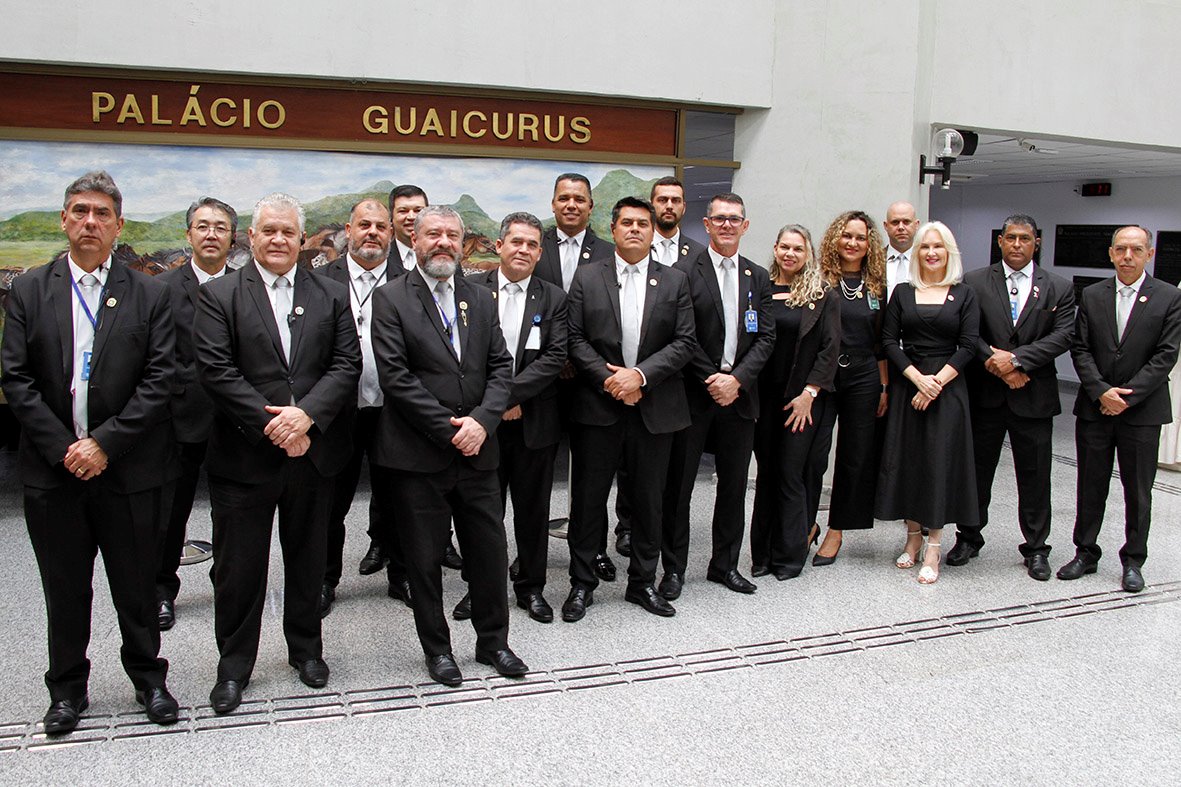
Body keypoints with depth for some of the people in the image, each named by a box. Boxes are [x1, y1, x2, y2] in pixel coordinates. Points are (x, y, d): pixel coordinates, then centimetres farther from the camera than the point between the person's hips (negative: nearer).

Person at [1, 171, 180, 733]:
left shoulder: (149, 295, 1)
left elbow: (159, 380, -6)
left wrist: (105, 443, -13)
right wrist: (63, 448, -10)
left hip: (128, 471, -1)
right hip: (52, 470, 1)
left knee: (137, 586, 10)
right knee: (64, 590, 13)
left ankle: (148, 678, 29)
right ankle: (67, 689, 30)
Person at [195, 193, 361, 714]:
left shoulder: (331, 295, 6)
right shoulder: (219, 295, -1)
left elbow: (346, 364, -2)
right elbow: (216, 370, -10)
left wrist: (305, 414, -17)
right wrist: (270, 423, -16)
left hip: (312, 453, 2)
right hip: (243, 456, -2)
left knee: (308, 562, 16)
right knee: (238, 568, 7)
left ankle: (306, 650, 35)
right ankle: (234, 666, 24)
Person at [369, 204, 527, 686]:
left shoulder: (481, 300, 11)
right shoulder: (391, 299, -3)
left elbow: (501, 367, 6)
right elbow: (395, 376, -12)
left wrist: (482, 420, -11)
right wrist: (449, 429, -14)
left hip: (476, 450, 4)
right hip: (418, 456, -4)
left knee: (490, 550, 10)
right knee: (424, 558, 8)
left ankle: (493, 641, 28)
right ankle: (437, 649, 25)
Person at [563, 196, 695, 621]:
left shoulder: (675, 281, 6)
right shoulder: (587, 277, 4)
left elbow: (684, 342, -1)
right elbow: (575, 339, -1)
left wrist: (640, 374, -13)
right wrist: (608, 380, -12)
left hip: (655, 407, 1)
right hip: (598, 406, -1)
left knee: (649, 498, 10)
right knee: (589, 497, 4)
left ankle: (643, 582, 25)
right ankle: (582, 583, 18)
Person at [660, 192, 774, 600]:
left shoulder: (758, 277, 11)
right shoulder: (685, 271, -4)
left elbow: (765, 337, 4)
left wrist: (737, 378, -9)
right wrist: (712, 379, -13)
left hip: (738, 394, 5)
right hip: (693, 394, -4)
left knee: (734, 485, 11)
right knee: (678, 485, 2)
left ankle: (725, 564, 25)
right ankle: (673, 569, 13)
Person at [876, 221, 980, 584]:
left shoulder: (964, 294, 3)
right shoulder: (903, 293, 7)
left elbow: (968, 346, -3)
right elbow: (889, 340, 0)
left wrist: (937, 383, -13)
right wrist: (917, 377, -11)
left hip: (947, 386, -2)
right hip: (906, 384, 2)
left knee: (940, 459, -3)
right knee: (906, 458, 4)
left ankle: (933, 547, 2)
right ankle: (913, 537, 17)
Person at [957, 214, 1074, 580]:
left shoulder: (1059, 289, 5)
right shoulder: (974, 282, 3)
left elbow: (1062, 336, -6)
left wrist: (1016, 358, -17)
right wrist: (998, 365, -16)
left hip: (1034, 397, 0)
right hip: (985, 395, 0)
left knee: (1035, 476, 7)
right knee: (977, 470, 10)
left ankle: (1036, 548, 20)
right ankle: (969, 538, 25)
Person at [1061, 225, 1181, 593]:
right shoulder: (1092, 295, 5)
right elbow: (1080, 350, 1)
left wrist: (1127, 396, -14)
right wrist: (1102, 392, -12)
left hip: (1142, 411, -2)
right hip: (1094, 408, 2)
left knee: (1138, 491, 7)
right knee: (1090, 486, 10)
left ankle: (1133, 561, 19)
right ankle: (1085, 553, 22)